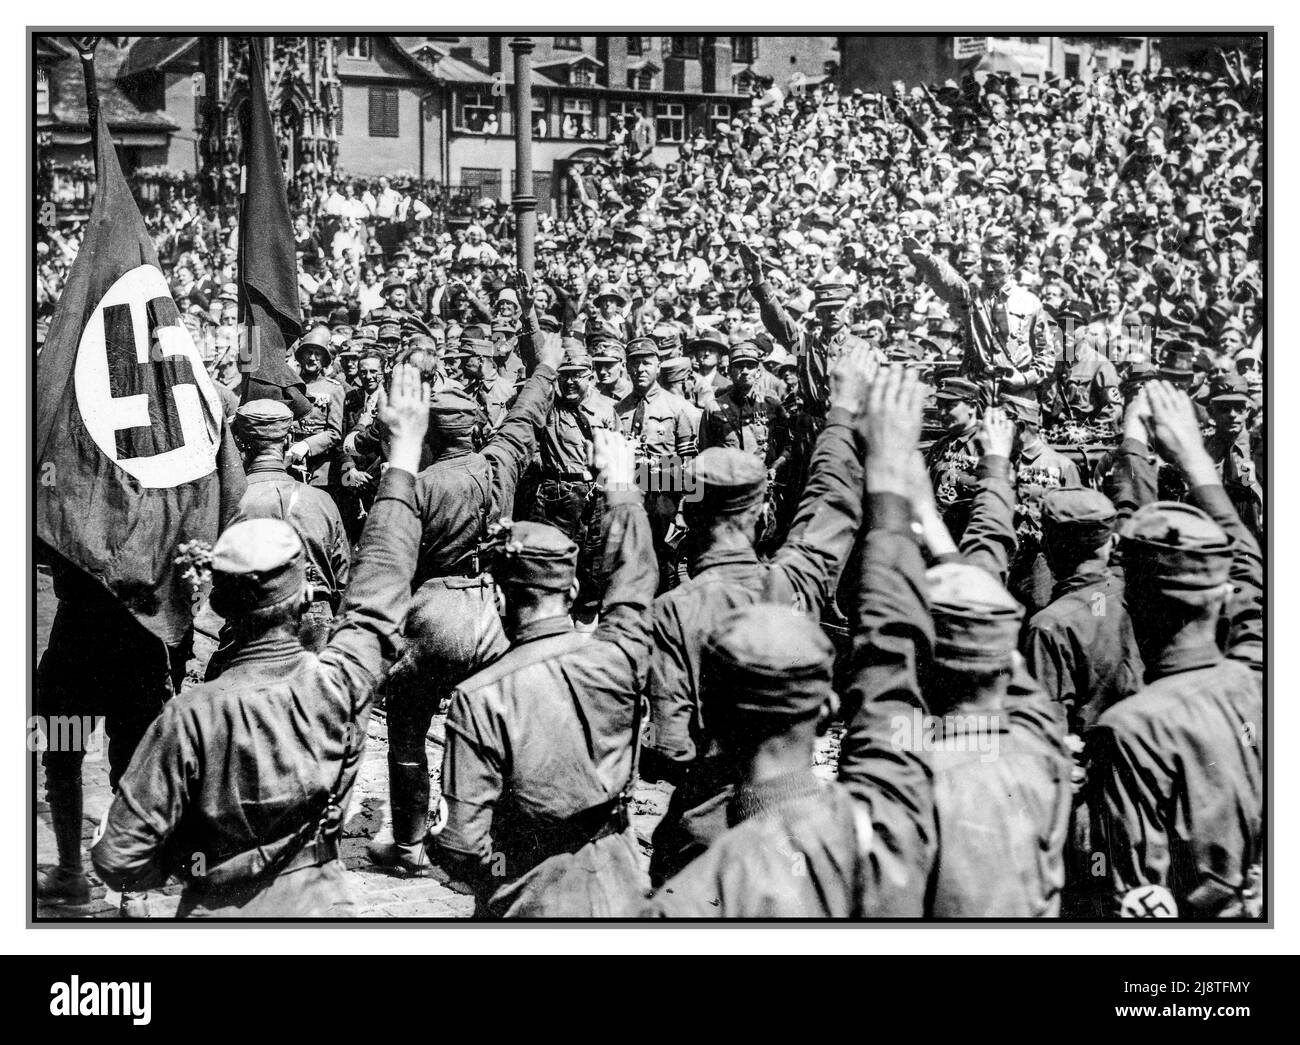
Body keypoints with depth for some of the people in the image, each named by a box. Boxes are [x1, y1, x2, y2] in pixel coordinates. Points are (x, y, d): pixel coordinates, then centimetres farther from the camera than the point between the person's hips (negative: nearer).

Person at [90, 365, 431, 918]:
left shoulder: (191, 714, -22)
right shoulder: (338, 681, -19)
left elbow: (120, 862, -16)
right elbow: (379, 586, -1)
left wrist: (186, 863, 6)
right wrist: (404, 452, 9)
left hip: (214, 915, 0)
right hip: (318, 904, 1)